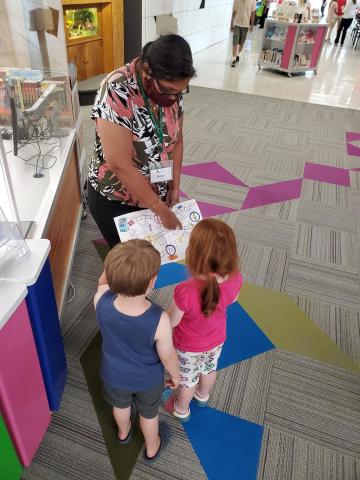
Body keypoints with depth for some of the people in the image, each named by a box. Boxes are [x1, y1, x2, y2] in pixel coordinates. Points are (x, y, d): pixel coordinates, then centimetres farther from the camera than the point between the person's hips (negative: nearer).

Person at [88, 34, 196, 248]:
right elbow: (120, 166, -28)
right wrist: (161, 210, -21)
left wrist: (175, 187, 0)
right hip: (115, 201, -5)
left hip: (157, 194, 5)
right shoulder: (117, 91, -27)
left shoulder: (172, 88, -8)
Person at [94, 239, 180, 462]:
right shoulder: (159, 320, -41)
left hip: (114, 375, 3)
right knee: (149, 414, 30)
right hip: (148, 380, -2)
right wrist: (176, 375, -1)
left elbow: (104, 280, -8)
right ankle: (152, 448, 61)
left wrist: (120, 259, -22)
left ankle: (124, 433, 68)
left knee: (121, 405, 36)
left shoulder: (101, 301, -35)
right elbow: (167, 356, -21)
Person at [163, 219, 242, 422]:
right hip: (217, 340, 4)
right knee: (209, 369, 34)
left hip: (190, 347, -4)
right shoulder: (235, 278, -31)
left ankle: (182, 410, 57)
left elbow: (172, 322, -24)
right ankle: (203, 396, 66)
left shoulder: (186, 292, -45)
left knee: (188, 378, 26)